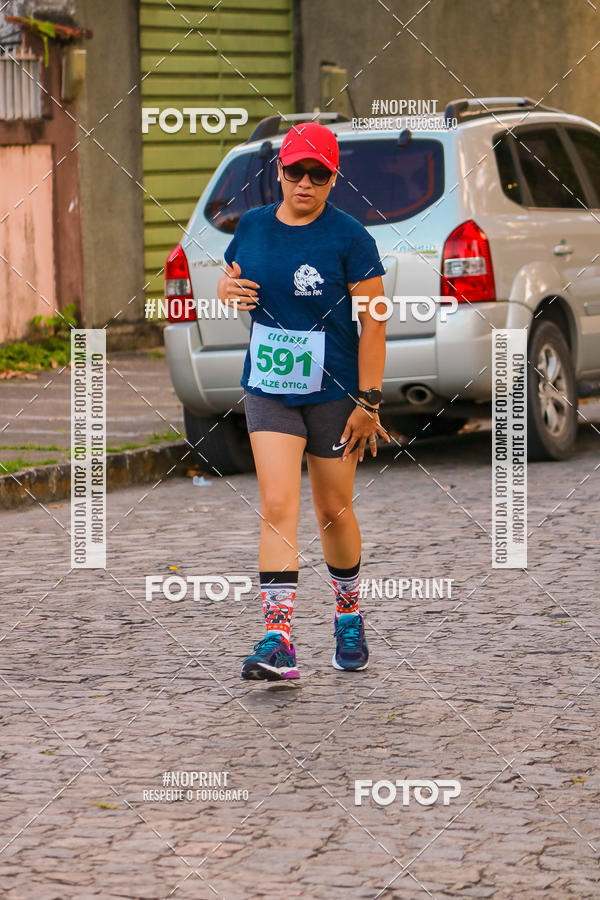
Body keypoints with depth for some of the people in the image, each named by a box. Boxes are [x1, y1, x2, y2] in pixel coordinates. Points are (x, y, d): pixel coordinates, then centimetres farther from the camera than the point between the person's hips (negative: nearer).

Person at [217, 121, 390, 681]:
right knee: (276, 505, -11)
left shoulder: (349, 237, -9)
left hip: (333, 392, -2)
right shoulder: (252, 226, 4)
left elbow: (373, 322, -9)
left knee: (333, 509, 10)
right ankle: (278, 640, -18)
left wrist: (368, 402, -13)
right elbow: (230, 282, 20)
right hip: (268, 391, 2)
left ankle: (349, 615, 35)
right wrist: (227, 290, -6)